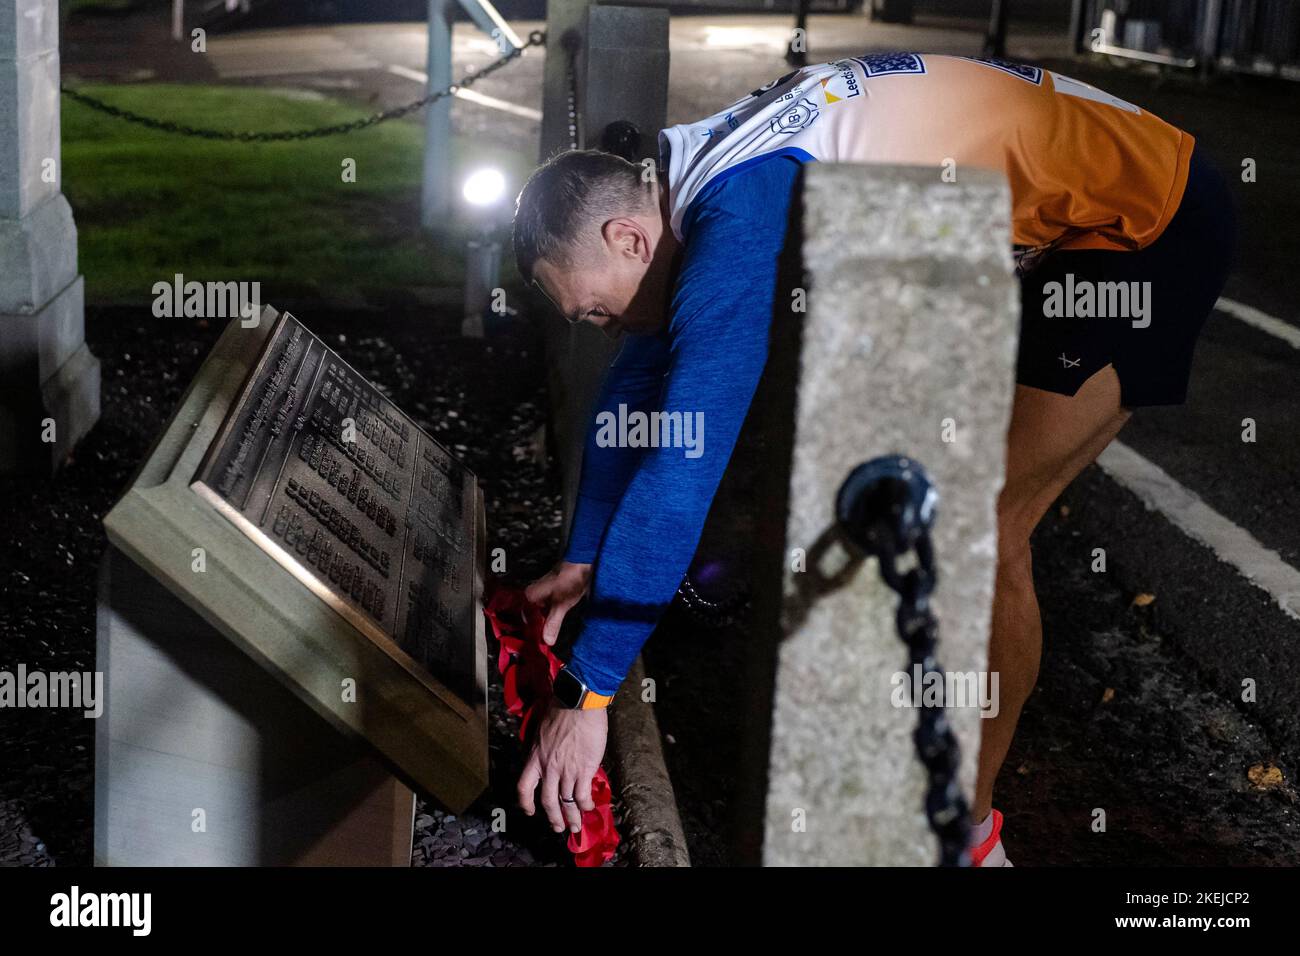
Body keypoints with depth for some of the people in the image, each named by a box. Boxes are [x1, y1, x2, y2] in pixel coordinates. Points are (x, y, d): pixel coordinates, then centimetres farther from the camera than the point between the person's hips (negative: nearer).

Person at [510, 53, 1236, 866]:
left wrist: (585, 694, -26)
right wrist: (584, 562, 19)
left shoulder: (740, 221, -29)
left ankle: (967, 830, 4)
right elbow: (637, 384, 13)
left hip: (1150, 223, -9)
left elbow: (679, 470, -33)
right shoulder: (704, 183, 1)